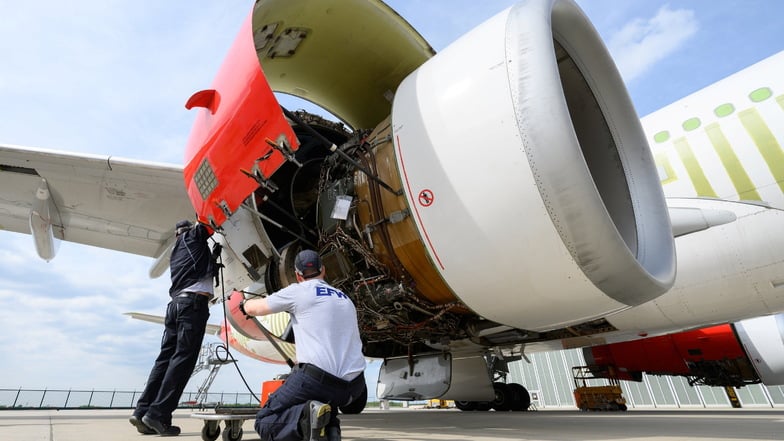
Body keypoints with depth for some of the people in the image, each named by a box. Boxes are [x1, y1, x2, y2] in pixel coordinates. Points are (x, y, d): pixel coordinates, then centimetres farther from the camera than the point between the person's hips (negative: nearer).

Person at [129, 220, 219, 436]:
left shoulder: (177, 252, 29)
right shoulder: (193, 235, 11)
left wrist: (214, 252, 32)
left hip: (177, 303, 8)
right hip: (193, 302, -8)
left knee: (166, 357, 7)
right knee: (182, 359, -10)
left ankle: (142, 411, 4)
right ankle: (157, 415, -12)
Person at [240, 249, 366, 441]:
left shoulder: (298, 291, 3)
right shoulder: (346, 299, 21)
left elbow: (253, 309, 15)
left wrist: (245, 303, 40)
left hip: (317, 378, -5)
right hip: (354, 386, 6)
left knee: (264, 423, 12)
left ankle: (306, 415, -16)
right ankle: (329, 424, 7)